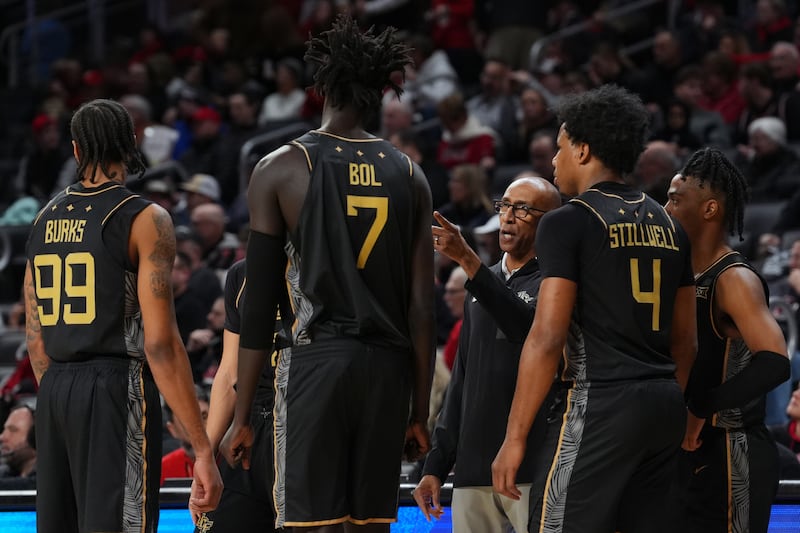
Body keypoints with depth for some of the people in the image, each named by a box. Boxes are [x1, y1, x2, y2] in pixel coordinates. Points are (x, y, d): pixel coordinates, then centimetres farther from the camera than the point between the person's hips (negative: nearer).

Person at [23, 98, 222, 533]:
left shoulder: (45, 219, 12)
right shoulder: (145, 220, -7)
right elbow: (160, 343, -13)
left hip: (54, 389, 7)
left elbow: (35, 338, 16)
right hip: (117, 387, -7)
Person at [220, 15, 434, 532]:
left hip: (315, 359, -4)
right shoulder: (408, 176, 8)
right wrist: (420, 411, 13)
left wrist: (242, 416, 2)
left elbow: (258, 306, -2)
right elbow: (422, 307, 6)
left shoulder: (281, 169, -1)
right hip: (386, 366, 4)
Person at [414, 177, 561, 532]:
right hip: (473, 469, 7)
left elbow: (529, 328, -23)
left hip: (533, 469, -7)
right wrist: (436, 465, 19)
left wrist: (468, 261, -29)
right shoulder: (485, 283, 22)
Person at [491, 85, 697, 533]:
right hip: (664, 405, 8)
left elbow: (547, 338, -13)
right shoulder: (668, 225, 15)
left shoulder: (568, 222, -7)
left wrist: (515, 438, -11)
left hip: (598, 403, -8)